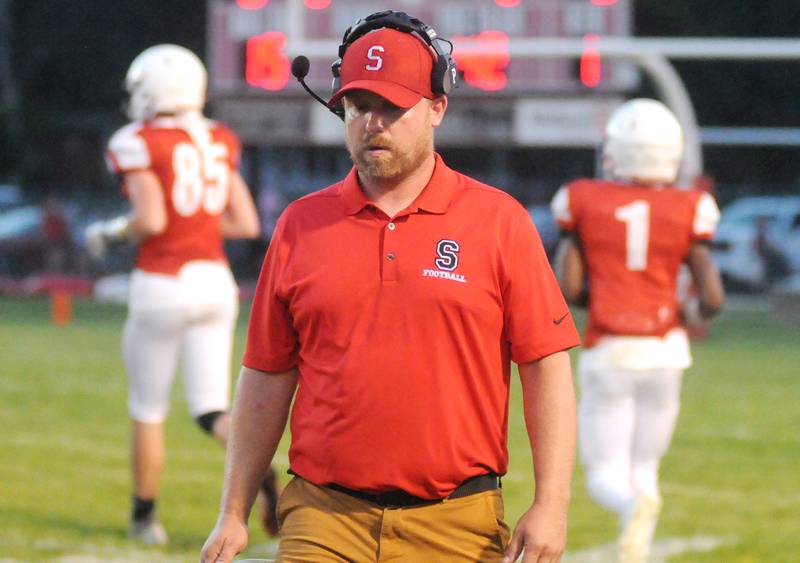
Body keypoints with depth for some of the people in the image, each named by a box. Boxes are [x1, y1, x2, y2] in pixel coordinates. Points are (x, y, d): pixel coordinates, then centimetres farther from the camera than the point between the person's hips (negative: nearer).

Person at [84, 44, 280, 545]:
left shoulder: (139, 145, -8)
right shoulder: (219, 143, 10)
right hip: (214, 282, 5)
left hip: (162, 284, -5)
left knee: (147, 409, 10)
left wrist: (111, 233, 0)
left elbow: (151, 220, -19)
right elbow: (247, 224, 10)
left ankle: (145, 517, 17)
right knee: (212, 413, 4)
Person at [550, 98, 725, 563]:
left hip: (609, 351, -2)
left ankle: (635, 505, -31)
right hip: (665, 351, 2)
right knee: (644, 469, 17)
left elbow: (567, 288, -6)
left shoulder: (586, 203, -3)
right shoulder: (686, 212, -2)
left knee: (607, 478, 3)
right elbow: (713, 298, -6)